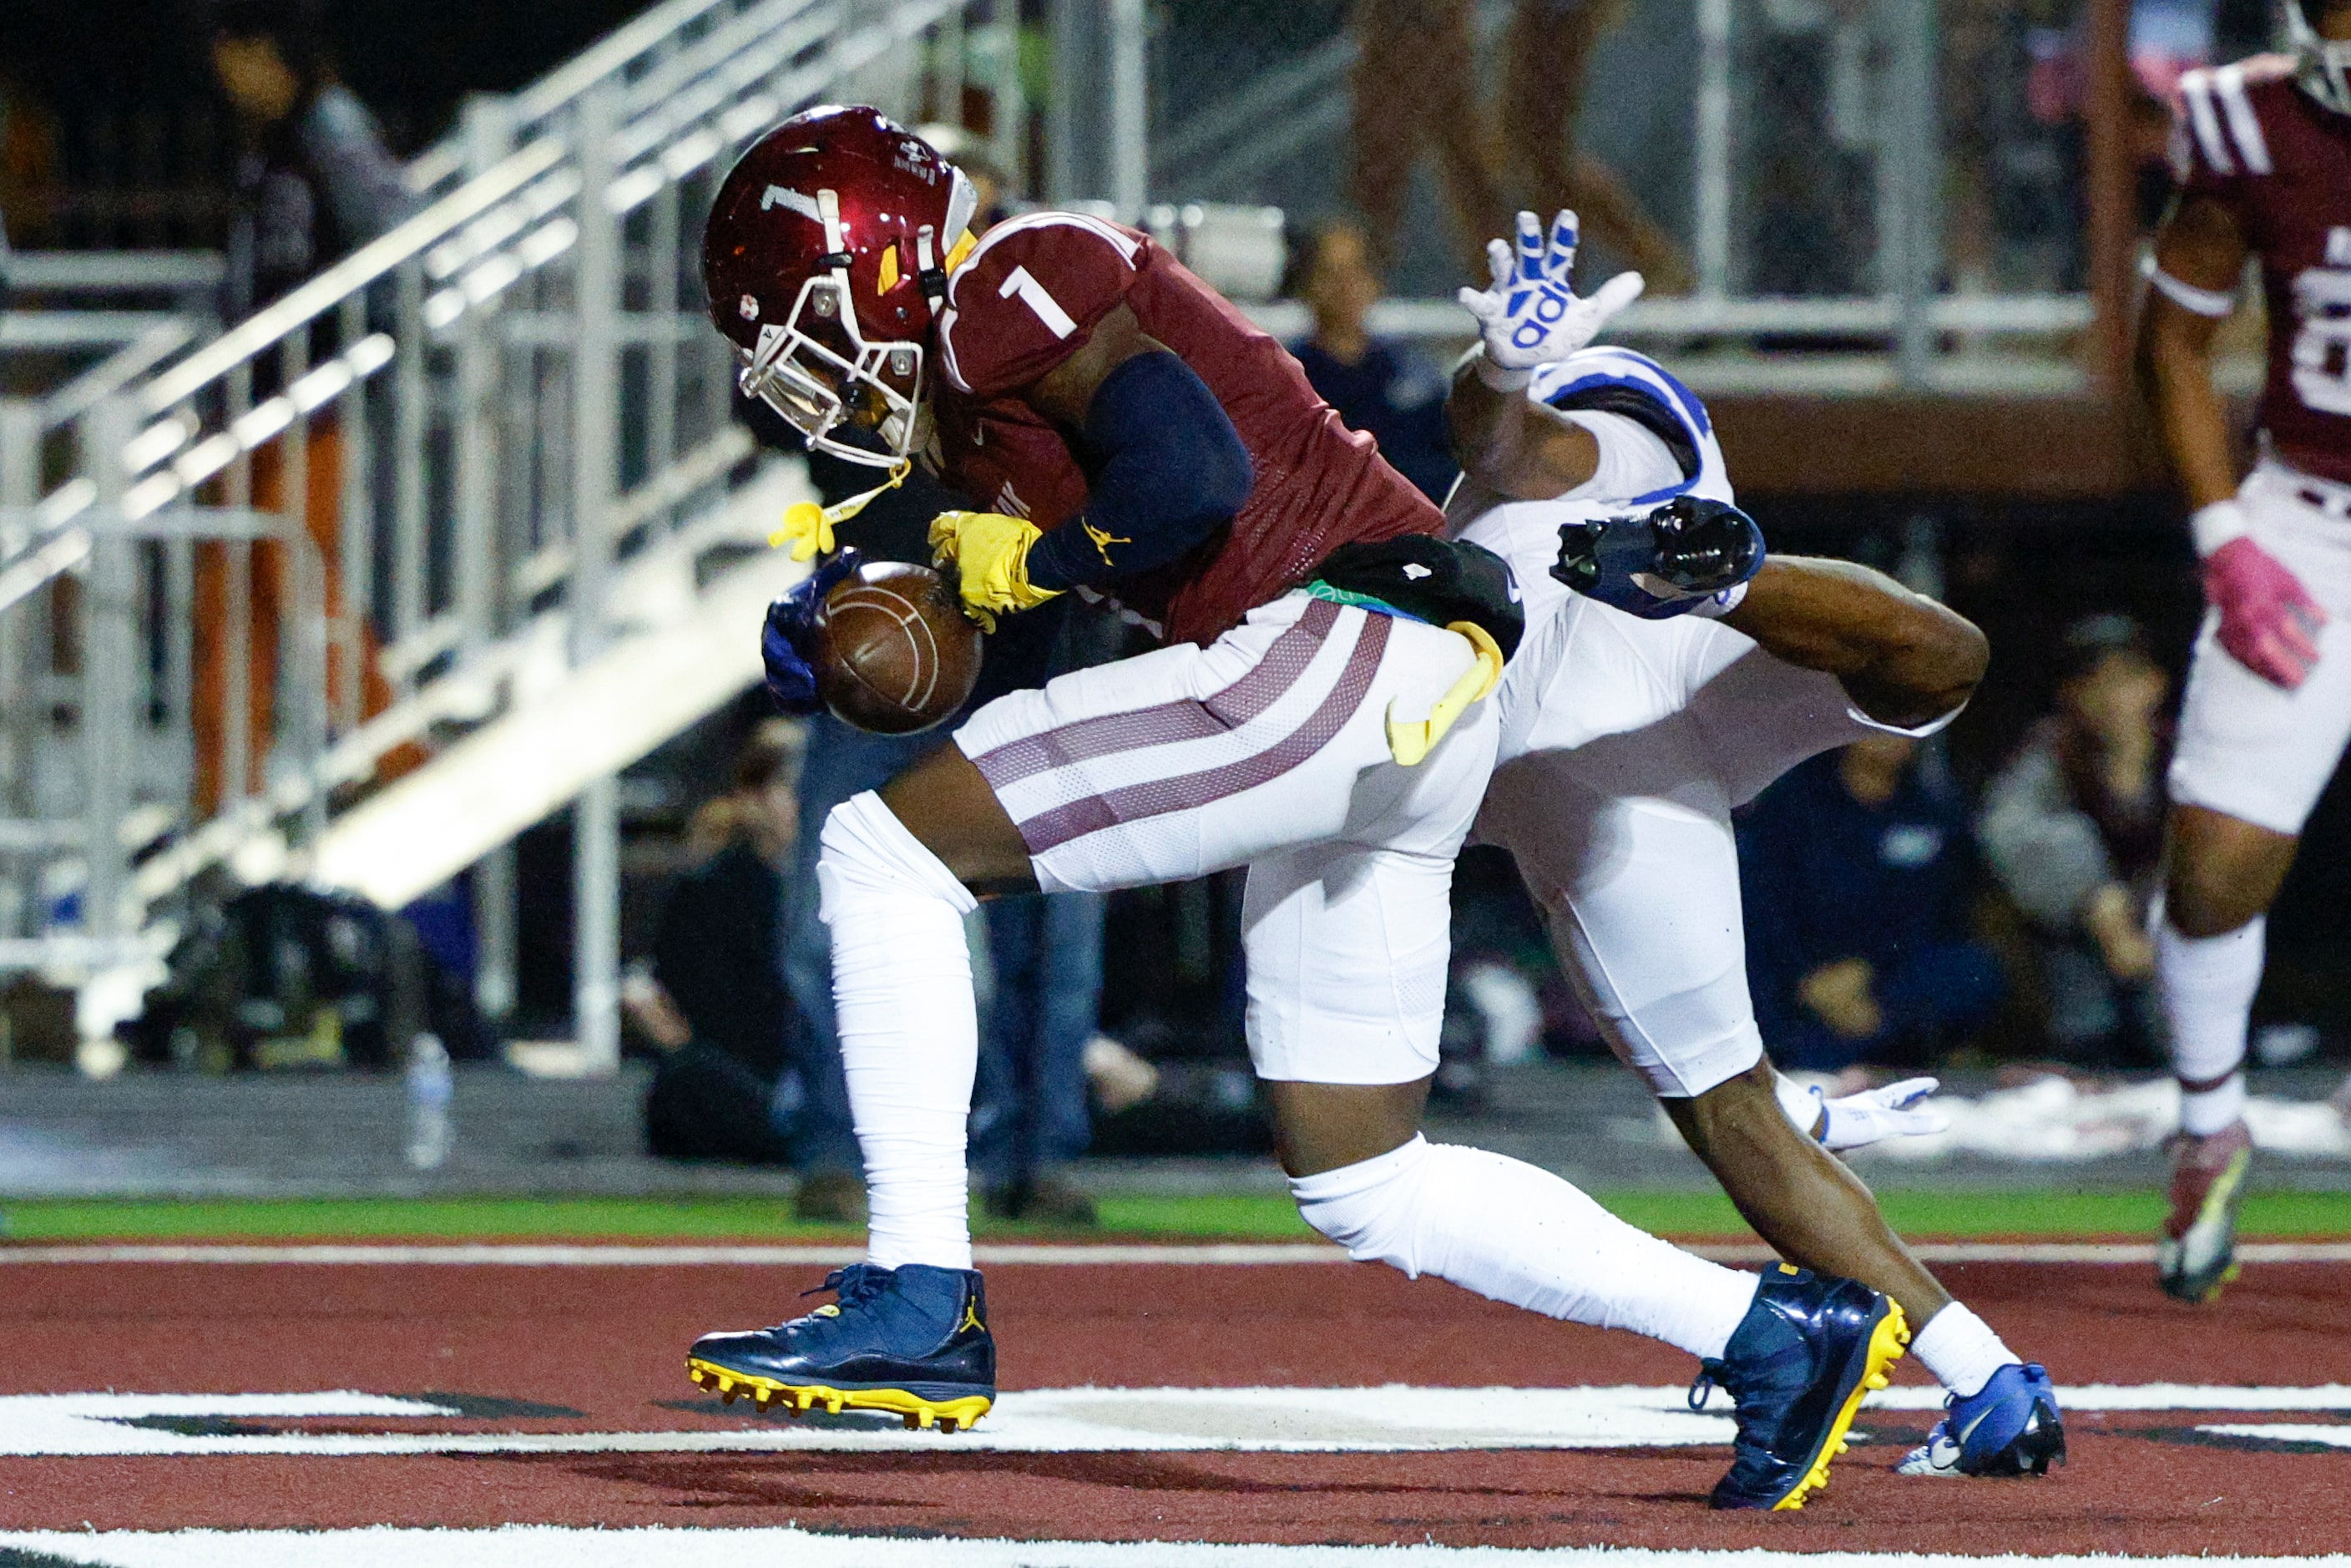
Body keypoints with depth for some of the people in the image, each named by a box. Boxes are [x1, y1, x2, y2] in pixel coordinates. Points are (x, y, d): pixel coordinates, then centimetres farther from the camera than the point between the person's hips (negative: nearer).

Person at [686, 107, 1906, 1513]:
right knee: (1365, 1186, 16)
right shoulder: (984, 397, 25)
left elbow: (1195, 482, -20)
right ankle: (1782, 1336, 18)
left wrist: (1027, 562, -4)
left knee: (884, 850, -10)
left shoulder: (1010, 290, -6)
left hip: (1332, 656, -10)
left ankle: (921, 1299, -13)